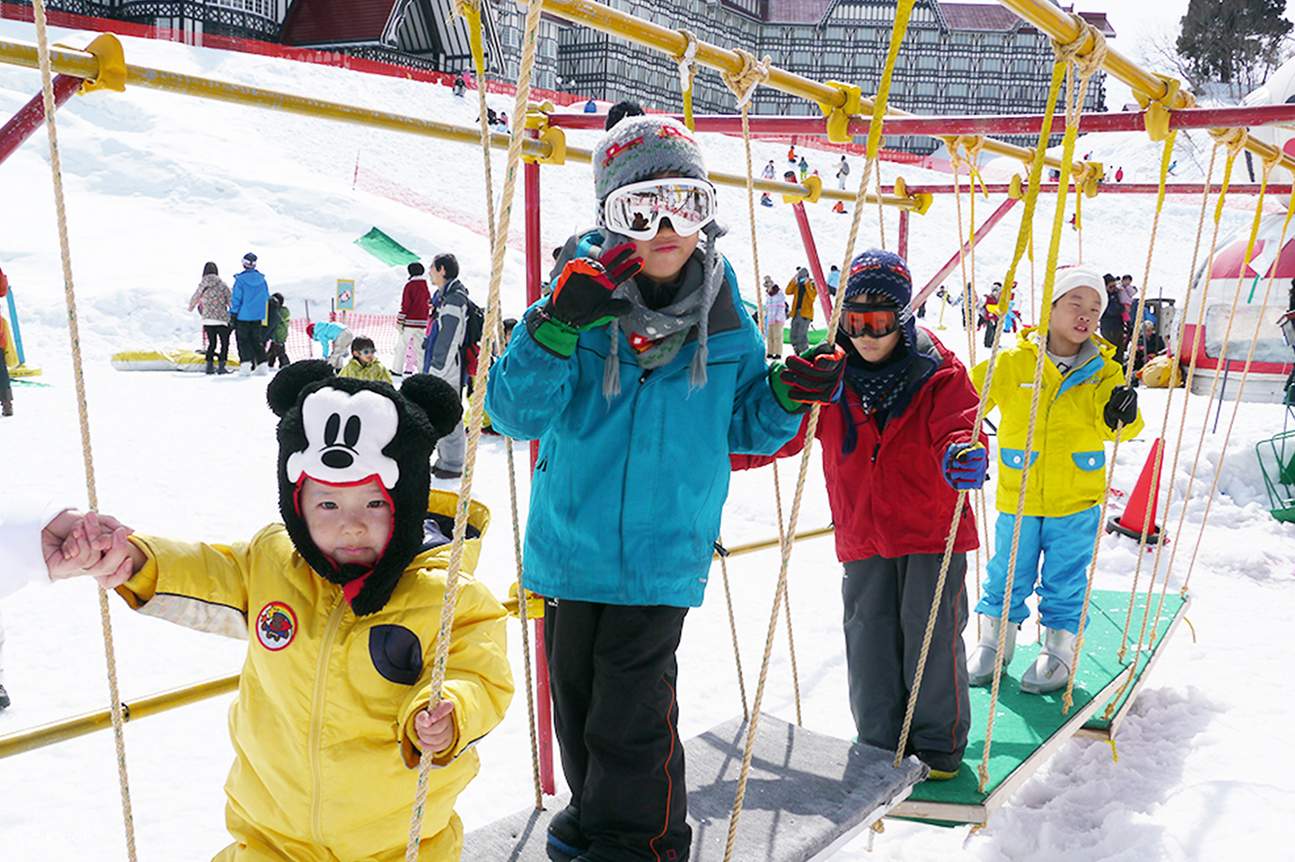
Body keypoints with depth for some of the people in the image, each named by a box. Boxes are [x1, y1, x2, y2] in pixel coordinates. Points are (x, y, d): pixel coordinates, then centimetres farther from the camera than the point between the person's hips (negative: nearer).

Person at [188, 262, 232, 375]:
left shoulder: (203, 285, 2)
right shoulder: (222, 285, -3)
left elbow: (194, 299, 13)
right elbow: (231, 301, -1)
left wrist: (190, 307, 35)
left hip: (207, 319, 3)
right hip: (221, 319, -3)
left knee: (212, 343, 16)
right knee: (224, 343, 7)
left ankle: (210, 365, 10)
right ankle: (221, 366, -3)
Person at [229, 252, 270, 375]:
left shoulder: (240, 279, -12)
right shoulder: (262, 279, 1)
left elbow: (236, 299, -10)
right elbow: (266, 298, 9)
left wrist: (233, 315, -3)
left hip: (243, 316, -4)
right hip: (258, 317, 4)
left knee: (243, 340, 4)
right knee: (257, 340, 12)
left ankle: (246, 363, -8)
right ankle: (261, 364, 7)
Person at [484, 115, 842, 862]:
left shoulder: (724, 316, -4)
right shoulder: (582, 297, -10)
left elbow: (743, 427, 7)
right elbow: (514, 414, -16)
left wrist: (789, 396, -14)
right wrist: (557, 325, -31)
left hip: (662, 554, -1)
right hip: (570, 542, 2)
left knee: (631, 714, 0)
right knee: (576, 694, 19)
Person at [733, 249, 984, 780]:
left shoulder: (938, 373, -7)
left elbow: (958, 425, -20)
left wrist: (963, 455, -45)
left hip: (933, 532, -3)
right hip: (862, 537, 3)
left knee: (931, 636, 2)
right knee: (869, 641, 8)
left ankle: (939, 745, 23)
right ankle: (881, 748, 26)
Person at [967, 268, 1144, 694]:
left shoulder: (1102, 370, -1)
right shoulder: (1011, 362, -7)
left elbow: (1113, 423, -11)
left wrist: (1121, 414, -33)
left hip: (1077, 501, 0)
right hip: (1017, 497, 0)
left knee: (1064, 580, 10)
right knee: (1008, 574, 13)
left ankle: (1060, 648, 26)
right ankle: (994, 640, 30)